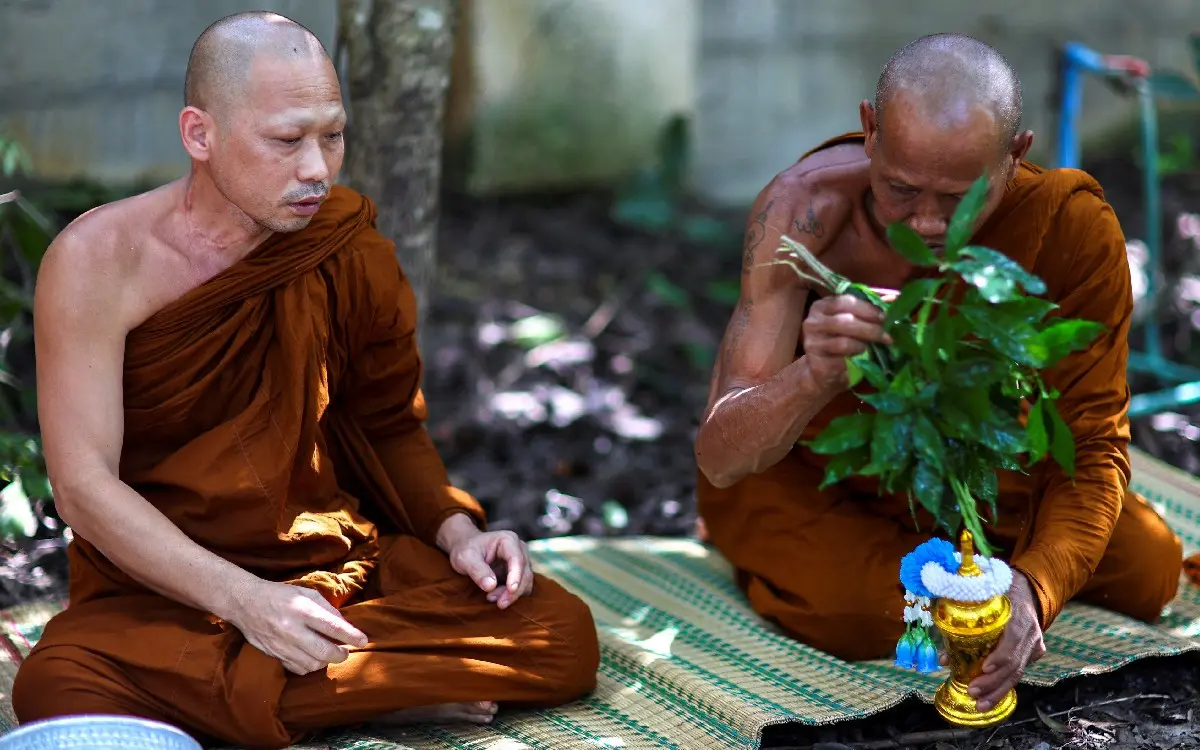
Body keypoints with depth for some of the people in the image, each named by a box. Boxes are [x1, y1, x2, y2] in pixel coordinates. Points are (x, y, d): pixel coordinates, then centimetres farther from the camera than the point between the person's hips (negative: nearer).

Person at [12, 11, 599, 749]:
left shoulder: (349, 246, 0)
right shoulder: (99, 260, -11)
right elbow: (84, 485, -15)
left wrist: (455, 528, -6)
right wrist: (244, 599, -26)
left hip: (342, 563, 4)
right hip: (165, 591, -3)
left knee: (563, 635, -19)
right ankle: (389, 689, -25)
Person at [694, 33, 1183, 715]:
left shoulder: (1071, 221, -27)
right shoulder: (807, 206, -33)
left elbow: (1092, 443, -21)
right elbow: (719, 458, -35)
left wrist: (1034, 587, -41)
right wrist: (816, 377, -57)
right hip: (803, 472, -3)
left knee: (1148, 571, -8)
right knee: (866, 613, -30)